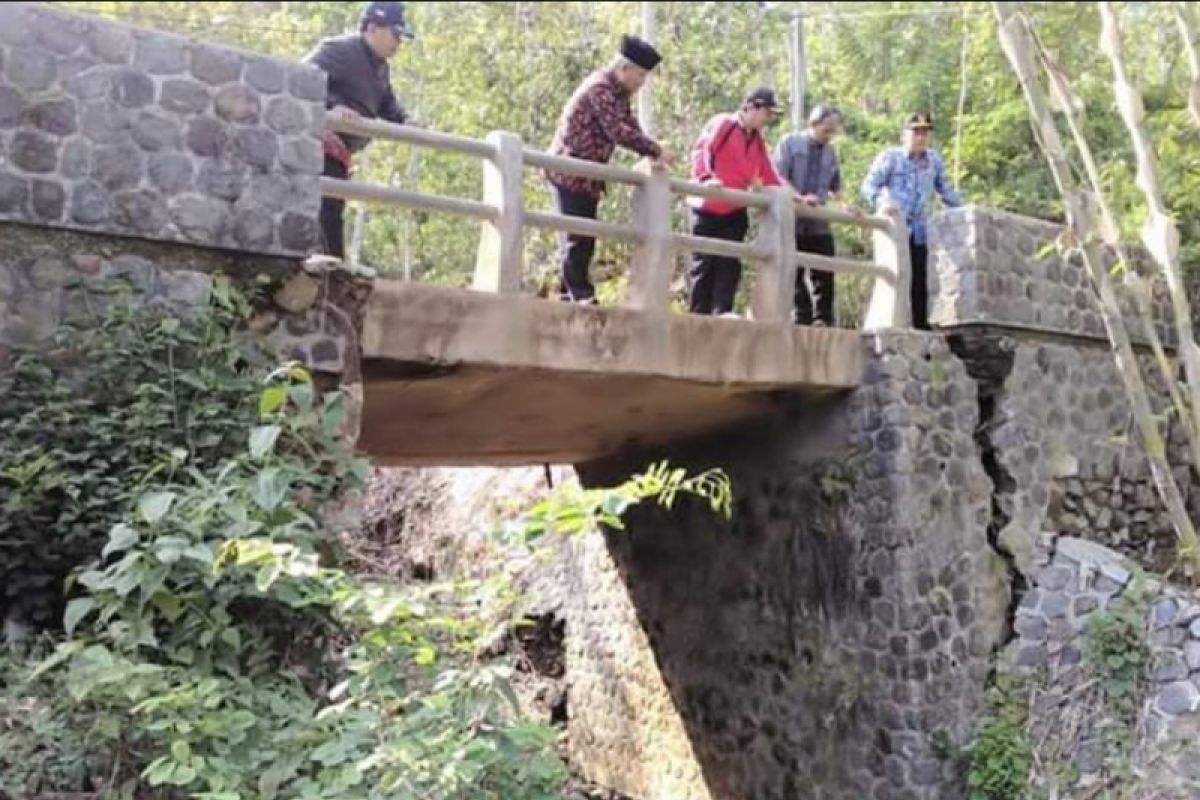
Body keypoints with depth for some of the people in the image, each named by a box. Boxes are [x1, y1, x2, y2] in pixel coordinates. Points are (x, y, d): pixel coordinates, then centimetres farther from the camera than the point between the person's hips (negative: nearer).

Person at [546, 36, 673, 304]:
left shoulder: (618, 93, 16)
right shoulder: (600, 87, -16)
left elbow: (631, 128, 12)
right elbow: (617, 131, -25)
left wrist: (651, 154, -5)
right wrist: (655, 150, -22)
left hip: (587, 177, 10)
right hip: (571, 174, -10)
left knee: (582, 239, 10)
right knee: (577, 238, -9)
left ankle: (569, 294, 14)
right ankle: (581, 295, -7)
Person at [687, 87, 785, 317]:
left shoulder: (757, 141, 14)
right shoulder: (722, 124, -6)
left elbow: (769, 175, 15)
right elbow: (700, 150, -18)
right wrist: (706, 177, -34)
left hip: (735, 210, 6)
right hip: (708, 207, -6)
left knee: (730, 262, -5)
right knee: (704, 262, 0)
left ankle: (723, 310, -7)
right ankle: (698, 313, 5)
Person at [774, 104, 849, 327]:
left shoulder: (830, 153, 12)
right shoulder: (790, 143, 0)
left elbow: (835, 189, 20)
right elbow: (778, 179, -9)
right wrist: (800, 198, -23)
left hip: (819, 224, 4)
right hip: (792, 222, -3)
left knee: (824, 276, 1)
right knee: (794, 275, 2)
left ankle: (823, 322, 6)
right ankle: (802, 321, 8)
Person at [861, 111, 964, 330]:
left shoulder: (934, 159, 12)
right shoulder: (890, 156, 0)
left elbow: (945, 189, 24)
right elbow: (869, 185, -6)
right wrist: (881, 202, -25)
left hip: (920, 232, 4)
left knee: (920, 283, 3)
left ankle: (921, 327, 8)